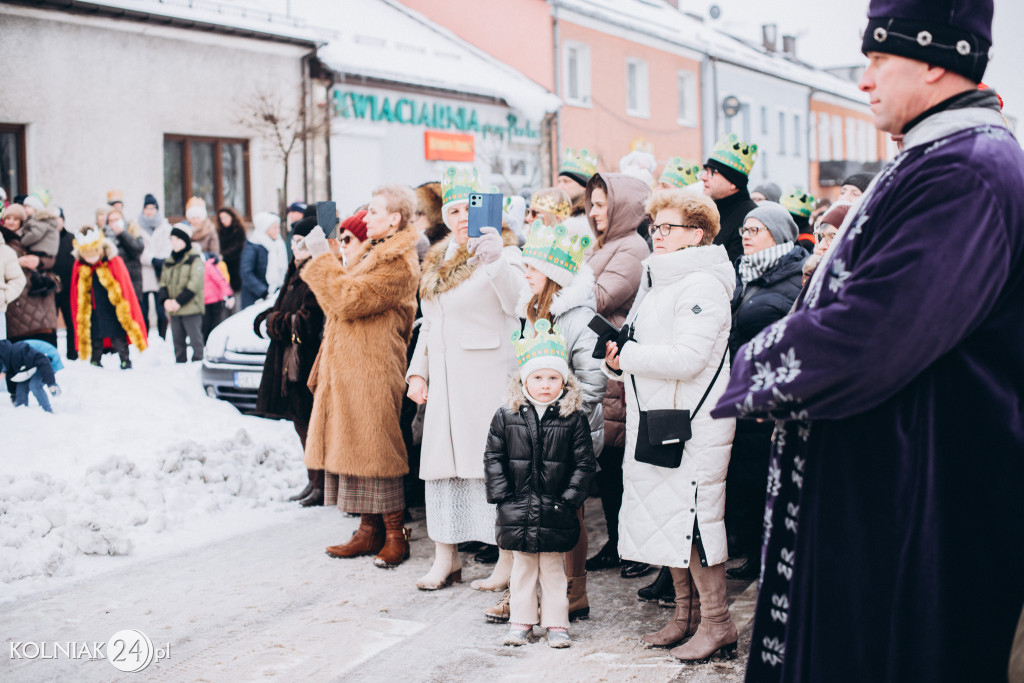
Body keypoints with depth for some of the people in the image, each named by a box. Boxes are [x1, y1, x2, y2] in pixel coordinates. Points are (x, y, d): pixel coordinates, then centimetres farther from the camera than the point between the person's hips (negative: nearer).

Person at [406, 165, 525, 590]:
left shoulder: (503, 254, -5)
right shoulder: (438, 262, 18)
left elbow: (517, 302, -25)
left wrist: (495, 259, -38)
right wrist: (417, 371, 15)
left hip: (488, 377, -7)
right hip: (444, 380, 7)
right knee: (442, 461, 8)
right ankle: (446, 557, 18)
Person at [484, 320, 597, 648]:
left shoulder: (574, 418, -4)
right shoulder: (506, 416, -1)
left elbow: (584, 463, -2)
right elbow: (493, 458, 2)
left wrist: (569, 498, -8)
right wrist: (502, 495, -4)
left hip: (555, 511, -1)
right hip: (518, 509, 1)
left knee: (552, 567, 8)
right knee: (522, 566, 13)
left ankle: (556, 623, 19)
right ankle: (521, 621, 24)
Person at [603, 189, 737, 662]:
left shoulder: (702, 286, -13)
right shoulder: (656, 281, 18)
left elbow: (686, 357, -23)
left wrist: (626, 355, -15)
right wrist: (618, 364, 1)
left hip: (693, 424, -9)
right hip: (654, 421, 10)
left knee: (691, 519, -6)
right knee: (665, 516, 13)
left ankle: (716, 623, 5)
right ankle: (686, 614, 24)